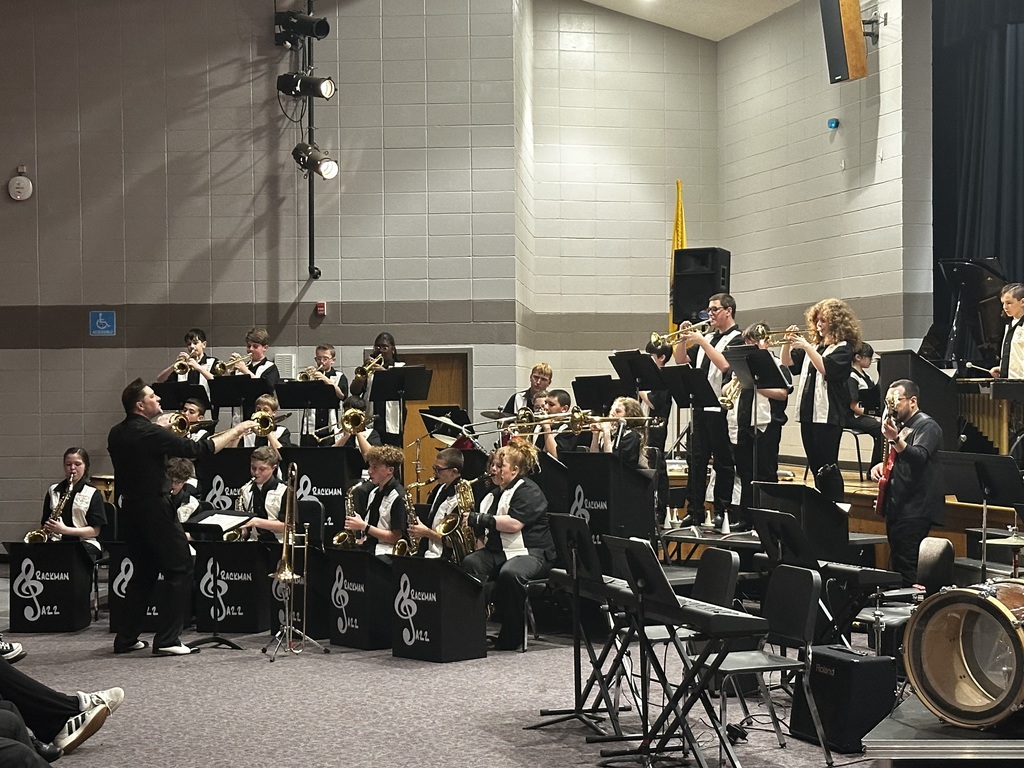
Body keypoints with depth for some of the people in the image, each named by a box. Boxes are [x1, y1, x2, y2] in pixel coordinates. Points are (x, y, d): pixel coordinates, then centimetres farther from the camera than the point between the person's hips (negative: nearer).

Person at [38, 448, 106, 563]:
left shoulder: (92, 494, 3)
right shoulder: (53, 491, 15)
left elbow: (95, 530, -2)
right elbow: (45, 522, 19)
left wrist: (65, 530, -14)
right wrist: (47, 529, -6)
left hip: (85, 542, -2)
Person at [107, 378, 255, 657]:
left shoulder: (116, 434, 6)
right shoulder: (150, 433, -18)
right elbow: (197, 450, -18)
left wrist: (166, 431, 20)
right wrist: (236, 430, -9)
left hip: (130, 510, 8)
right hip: (155, 509, -8)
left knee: (143, 573, 18)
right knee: (180, 572, 0)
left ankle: (126, 639, 18)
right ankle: (166, 640, -5)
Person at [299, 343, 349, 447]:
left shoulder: (340, 377, 8)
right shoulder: (310, 375, 12)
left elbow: (342, 395, -10)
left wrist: (326, 379, -18)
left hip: (329, 427, -1)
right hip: (310, 426, 1)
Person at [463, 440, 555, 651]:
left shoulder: (528, 491, -4)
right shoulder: (493, 495, 23)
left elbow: (514, 524, -19)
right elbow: (485, 531, 28)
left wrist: (481, 520, -15)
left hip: (530, 552, -7)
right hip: (497, 551, 7)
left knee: (509, 573, -39)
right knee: (469, 563, -24)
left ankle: (512, 634, -24)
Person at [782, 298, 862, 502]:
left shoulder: (844, 347, -5)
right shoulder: (814, 345, 17)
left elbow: (826, 369, -19)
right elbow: (788, 364, 15)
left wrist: (806, 346, -22)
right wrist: (788, 342, 0)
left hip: (828, 415, -7)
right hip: (807, 412, 8)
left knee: (827, 467, -7)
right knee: (815, 467, 12)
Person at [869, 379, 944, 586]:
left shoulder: (927, 426, -9)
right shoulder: (900, 426, 19)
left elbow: (919, 457, -27)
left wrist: (895, 439, -41)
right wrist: (880, 466, 11)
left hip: (915, 509, -10)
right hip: (896, 507, 10)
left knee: (907, 568, -16)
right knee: (897, 563, 13)